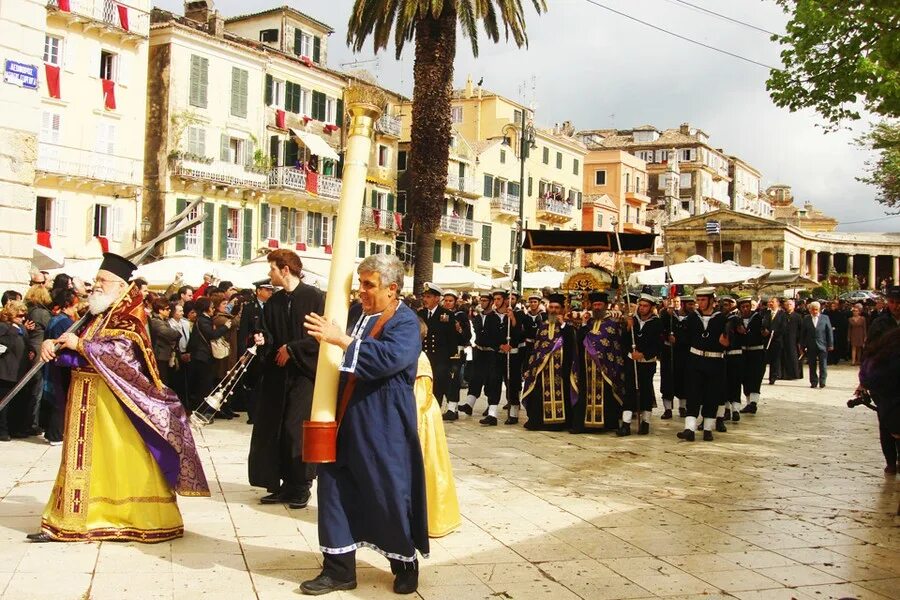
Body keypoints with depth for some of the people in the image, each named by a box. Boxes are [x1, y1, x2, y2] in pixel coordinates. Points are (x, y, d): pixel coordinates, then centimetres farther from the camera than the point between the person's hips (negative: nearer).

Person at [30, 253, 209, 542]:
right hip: (87, 400, 7)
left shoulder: (129, 317, -8)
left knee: (125, 458, -2)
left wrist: (80, 345, -18)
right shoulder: (97, 315, 15)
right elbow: (73, 344, 12)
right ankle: (69, 522, 17)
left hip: (113, 402, -7)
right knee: (85, 460, 11)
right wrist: (52, 344, -8)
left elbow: (121, 350, -23)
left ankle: (151, 520, 7)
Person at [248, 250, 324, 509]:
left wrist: (291, 349, -12)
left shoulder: (314, 297, -7)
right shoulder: (273, 303, 12)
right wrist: (262, 338, -10)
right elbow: (269, 336, 13)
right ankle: (285, 485, 15)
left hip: (304, 372, -6)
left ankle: (300, 487, 5)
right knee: (273, 429, 5)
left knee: (295, 430, -9)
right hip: (277, 374, 6)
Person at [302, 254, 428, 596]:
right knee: (336, 487, 6)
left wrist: (342, 340, -30)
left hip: (384, 428, -7)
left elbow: (390, 356, -31)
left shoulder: (405, 322, -11)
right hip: (348, 420, 8)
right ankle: (339, 569, 16)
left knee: (390, 494, 2)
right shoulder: (362, 315, 12)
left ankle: (406, 564, 23)